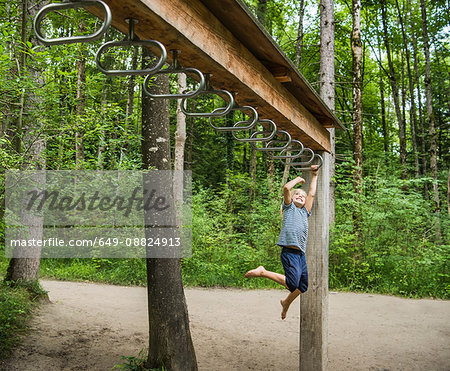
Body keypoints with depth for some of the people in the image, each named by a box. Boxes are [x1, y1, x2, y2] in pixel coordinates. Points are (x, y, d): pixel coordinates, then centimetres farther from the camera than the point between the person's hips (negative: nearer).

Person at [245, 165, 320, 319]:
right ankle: (262, 272, -1)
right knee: (292, 283, -18)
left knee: (303, 286, 8)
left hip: (301, 253, 7)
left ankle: (286, 302, 35)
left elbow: (312, 194, 21)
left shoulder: (305, 212, 23)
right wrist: (298, 179, 12)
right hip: (290, 251, -7)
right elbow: (286, 188, -4)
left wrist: (314, 176, 28)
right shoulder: (289, 207, 9)